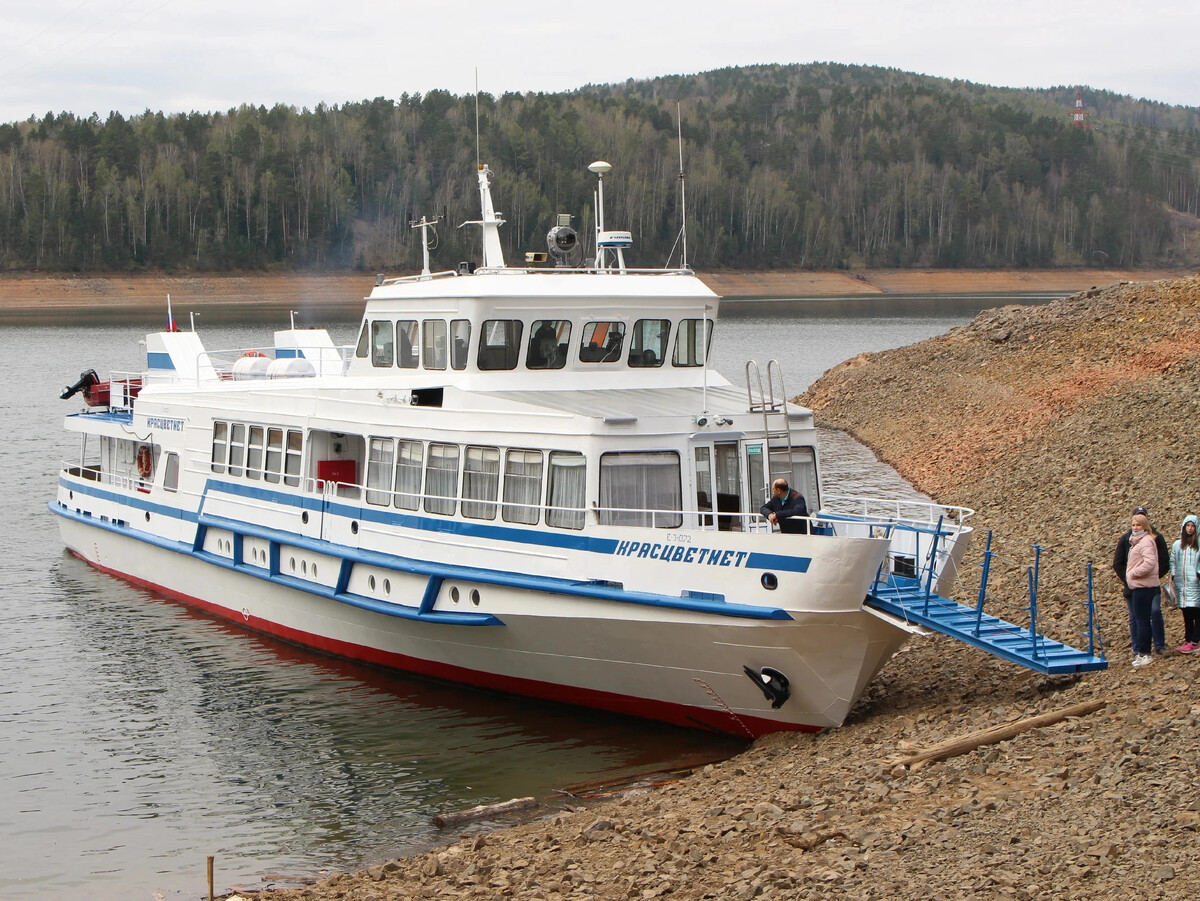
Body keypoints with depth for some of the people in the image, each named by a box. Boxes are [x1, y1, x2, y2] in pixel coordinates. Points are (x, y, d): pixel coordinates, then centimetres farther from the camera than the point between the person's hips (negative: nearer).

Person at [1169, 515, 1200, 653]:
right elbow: (1172, 561, 16)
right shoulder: (1177, 545, 13)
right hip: (1181, 583, 5)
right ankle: (1188, 640, 13)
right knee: (1186, 614, 9)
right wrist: (1173, 575, 5)